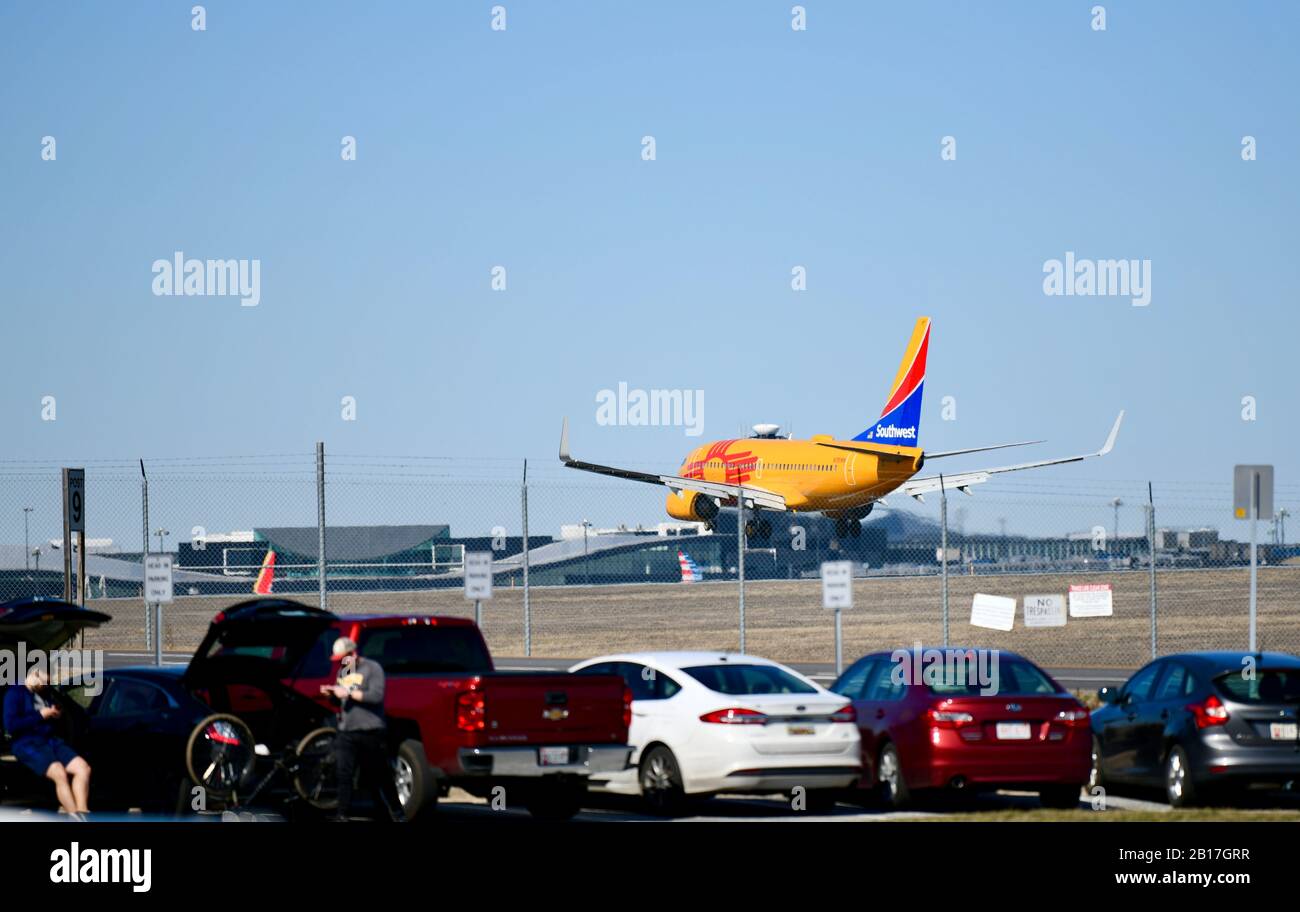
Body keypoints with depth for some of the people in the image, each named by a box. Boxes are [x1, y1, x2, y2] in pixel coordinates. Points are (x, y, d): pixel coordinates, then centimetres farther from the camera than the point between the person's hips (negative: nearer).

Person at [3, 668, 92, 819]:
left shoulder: (44, 694, 23)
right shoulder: (15, 693, 0)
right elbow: (10, 726, -12)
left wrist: (57, 715, 6)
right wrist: (40, 716, -9)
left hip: (51, 740, 7)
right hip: (27, 743, -7)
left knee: (83, 768, -16)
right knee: (59, 773, -32)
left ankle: (82, 815, -26)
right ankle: (75, 818, -35)